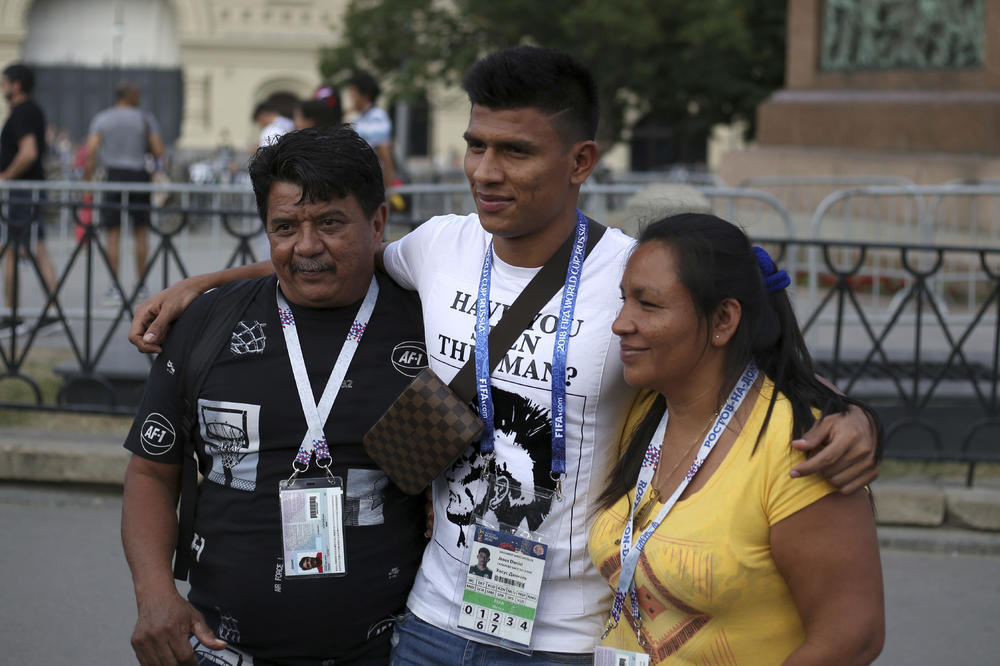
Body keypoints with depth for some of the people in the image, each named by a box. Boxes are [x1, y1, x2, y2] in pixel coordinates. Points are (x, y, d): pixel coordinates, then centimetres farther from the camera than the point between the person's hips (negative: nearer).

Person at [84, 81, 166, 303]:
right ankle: (140, 286, 11)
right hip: (139, 176, 0)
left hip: (113, 176, 0)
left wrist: (88, 178, 0)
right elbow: (159, 152, -4)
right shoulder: (145, 119, 1)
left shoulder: (102, 119, 4)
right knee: (141, 232, 9)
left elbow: (90, 151, -5)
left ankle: (115, 287, -1)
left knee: (113, 233, 3)